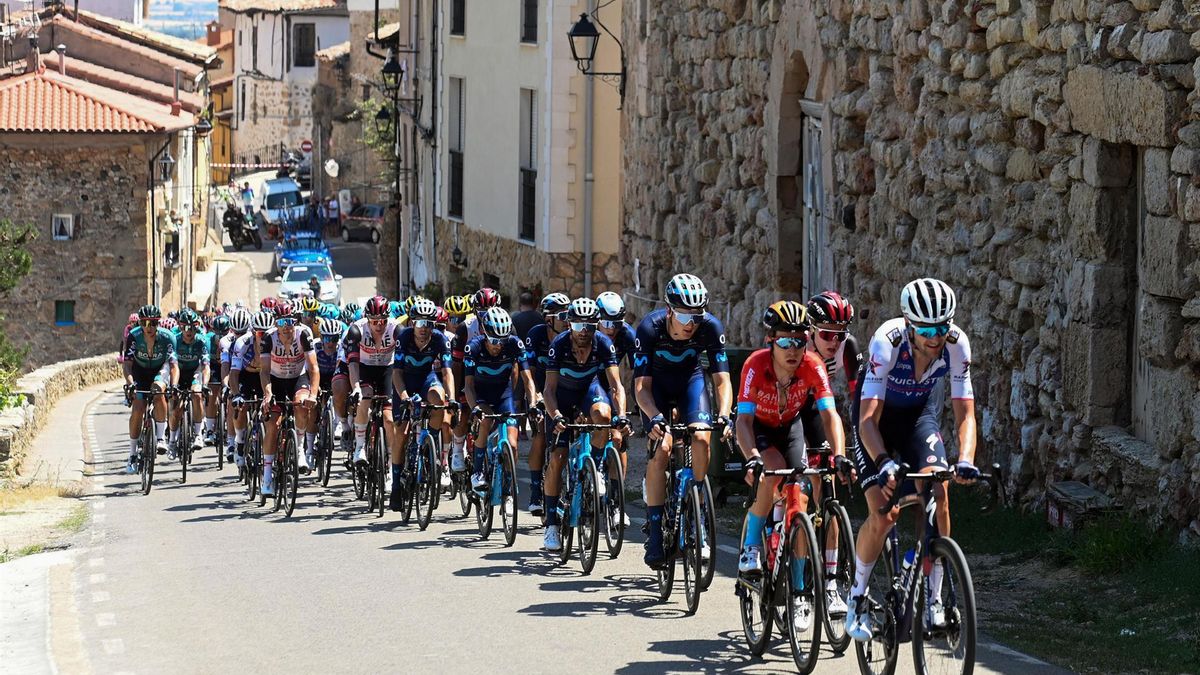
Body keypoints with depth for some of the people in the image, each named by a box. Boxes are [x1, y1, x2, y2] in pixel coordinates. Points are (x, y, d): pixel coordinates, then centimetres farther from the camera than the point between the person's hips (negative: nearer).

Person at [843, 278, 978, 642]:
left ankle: (933, 596, -9)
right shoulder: (888, 341, -35)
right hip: (878, 415, -3)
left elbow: (965, 412, -24)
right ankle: (857, 596, 6)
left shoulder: (956, 344, -27)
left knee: (938, 491, -20)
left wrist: (966, 460, -42)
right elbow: (867, 420, -38)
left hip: (920, 413, 3)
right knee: (883, 514, -16)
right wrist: (884, 463, -54)